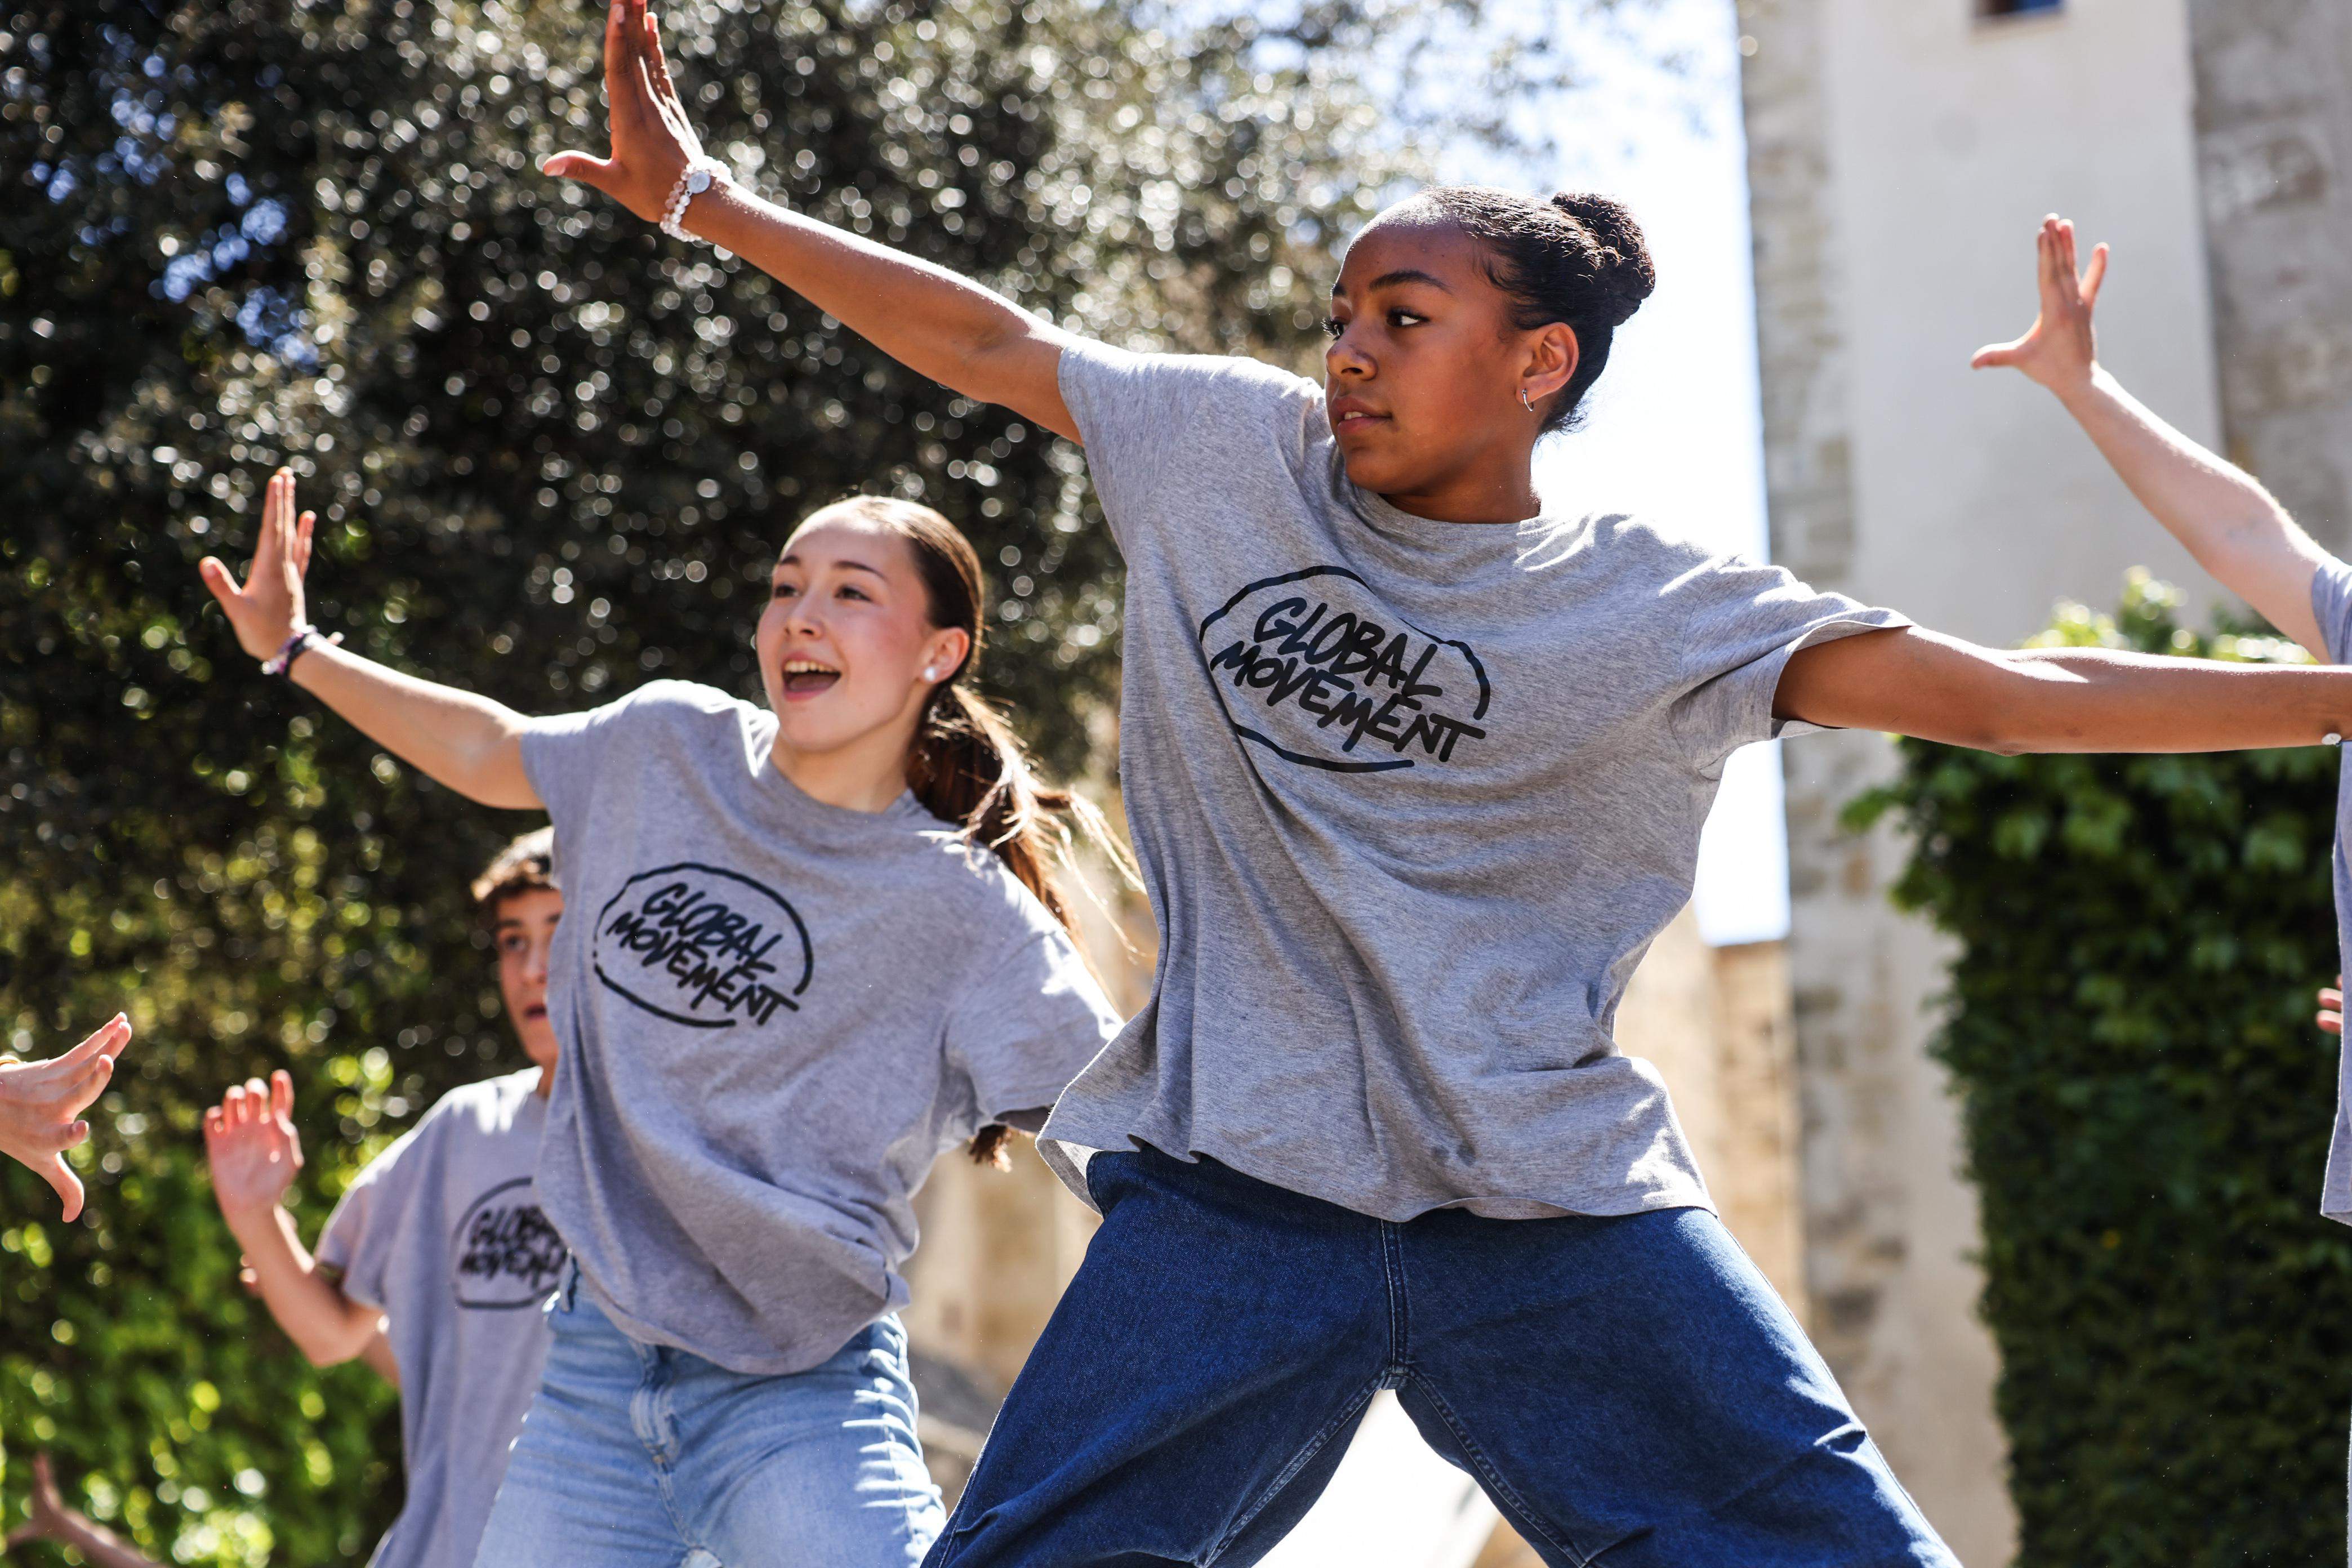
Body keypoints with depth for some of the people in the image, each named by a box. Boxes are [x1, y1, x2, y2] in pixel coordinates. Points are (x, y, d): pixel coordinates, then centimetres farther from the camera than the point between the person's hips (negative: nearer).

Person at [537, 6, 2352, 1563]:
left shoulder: (1652, 613, -1)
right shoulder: (1230, 448, 7)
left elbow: (2001, 692, -6)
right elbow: (991, 340, 15)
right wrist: (699, 197, 16)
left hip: (1558, 1199, -1)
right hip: (1235, 1182, 1)